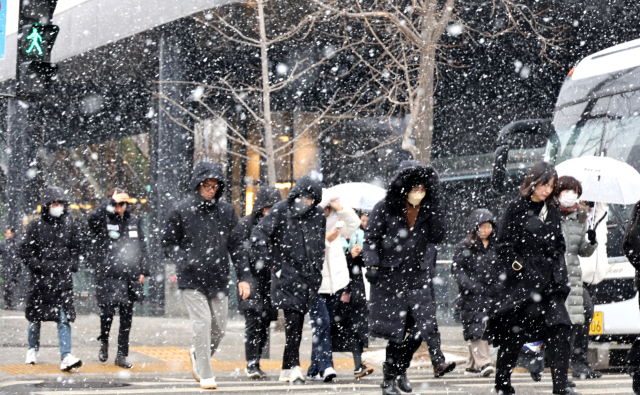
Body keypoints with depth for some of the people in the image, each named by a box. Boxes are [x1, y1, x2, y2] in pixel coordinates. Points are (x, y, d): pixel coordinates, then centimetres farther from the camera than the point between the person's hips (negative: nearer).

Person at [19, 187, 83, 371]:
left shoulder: (69, 225, 8)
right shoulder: (36, 225, -3)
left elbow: (75, 249, 22)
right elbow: (23, 249, -3)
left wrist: (72, 265, 7)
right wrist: (39, 265, -11)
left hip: (63, 279, 1)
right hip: (40, 279, -1)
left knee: (64, 317, -10)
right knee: (36, 316, 11)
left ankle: (66, 357, -16)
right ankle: (33, 350, 34)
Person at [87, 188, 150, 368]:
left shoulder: (134, 221, 12)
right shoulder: (103, 220, -1)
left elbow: (142, 247, 17)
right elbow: (92, 219, -26)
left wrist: (143, 271, 10)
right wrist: (111, 202, -22)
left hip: (130, 276, 4)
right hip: (108, 275, -4)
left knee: (126, 317, 5)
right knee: (107, 312, -10)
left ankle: (122, 355, 11)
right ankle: (104, 342, 19)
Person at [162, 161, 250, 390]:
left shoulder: (226, 211, 8)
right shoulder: (181, 211, -1)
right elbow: (168, 244, 3)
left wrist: (243, 277, 2)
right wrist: (185, 261, -14)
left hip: (219, 281, 4)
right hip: (191, 280, -4)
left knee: (220, 327, 7)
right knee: (203, 324, -11)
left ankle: (198, 355, 36)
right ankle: (206, 376, -2)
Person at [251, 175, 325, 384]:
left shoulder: (318, 215, 11)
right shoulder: (281, 210, -4)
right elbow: (258, 236, -8)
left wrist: (317, 271, 17)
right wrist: (271, 264, -9)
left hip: (309, 275, 5)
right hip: (287, 273, -5)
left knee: (298, 322, 5)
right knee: (293, 319, -15)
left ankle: (287, 369, 12)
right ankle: (294, 366, -14)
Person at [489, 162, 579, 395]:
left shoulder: (552, 213, 14)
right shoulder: (516, 208, -2)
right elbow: (503, 245, -4)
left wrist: (559, 275, 8)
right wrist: (518, 267, -11)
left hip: (548, 280, 5)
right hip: (522, 280, -5)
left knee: (560, 328, -10)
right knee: (514, 332, 1)